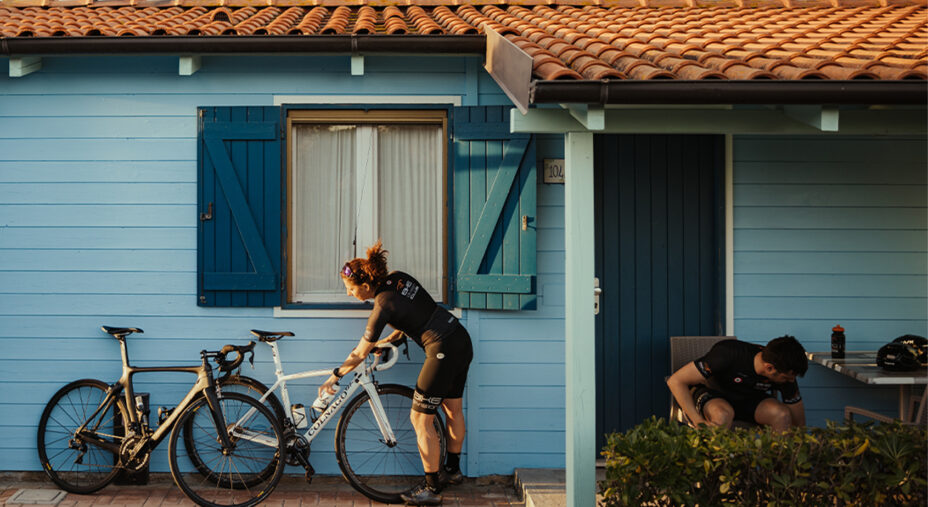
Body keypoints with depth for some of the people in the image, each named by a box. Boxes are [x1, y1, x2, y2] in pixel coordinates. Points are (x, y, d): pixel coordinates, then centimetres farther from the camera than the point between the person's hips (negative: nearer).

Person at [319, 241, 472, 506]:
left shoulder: (384, 306, -17)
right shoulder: (399, 278, 3)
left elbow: (360, 353, -8)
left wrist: (335, 376, 2)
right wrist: (392, 337, 20)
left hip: (443, 350, -9)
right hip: (462, 339, 9)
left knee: (421, 420, 2)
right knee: (453, 409, 22)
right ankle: (453, 469, 39)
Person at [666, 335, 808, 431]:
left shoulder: (786, 376, -20)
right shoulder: (728, 354, -35)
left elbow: (799, 422, -4)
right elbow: (675, 381, -32)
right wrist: (699, 422, -37)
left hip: (748, 399, 4)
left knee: (782, 414, -27)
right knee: (723, 413, -40)